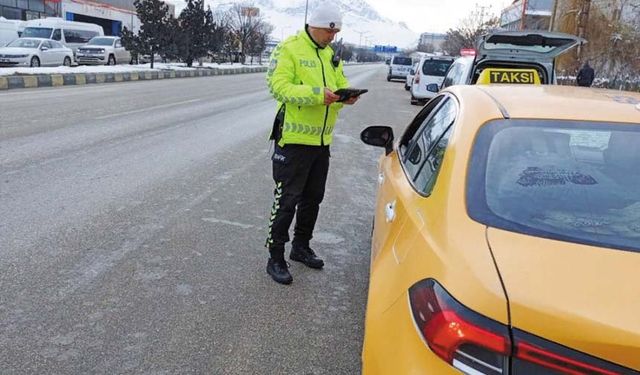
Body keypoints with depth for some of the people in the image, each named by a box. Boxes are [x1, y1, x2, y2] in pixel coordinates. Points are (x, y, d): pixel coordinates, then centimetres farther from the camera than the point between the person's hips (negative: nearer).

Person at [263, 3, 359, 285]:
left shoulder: (330, 55, 14)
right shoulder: (289, 49, -10)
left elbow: (340, 85, 16)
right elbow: (279, 86, -20)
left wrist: (346, 97, -9)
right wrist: (317, 94, -30)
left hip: (321, 140, 8)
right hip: (294, 139, -8)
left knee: (313, 198, 17)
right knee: (286, 200, -1)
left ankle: (301, 247, 35)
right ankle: (275, 258, 12)